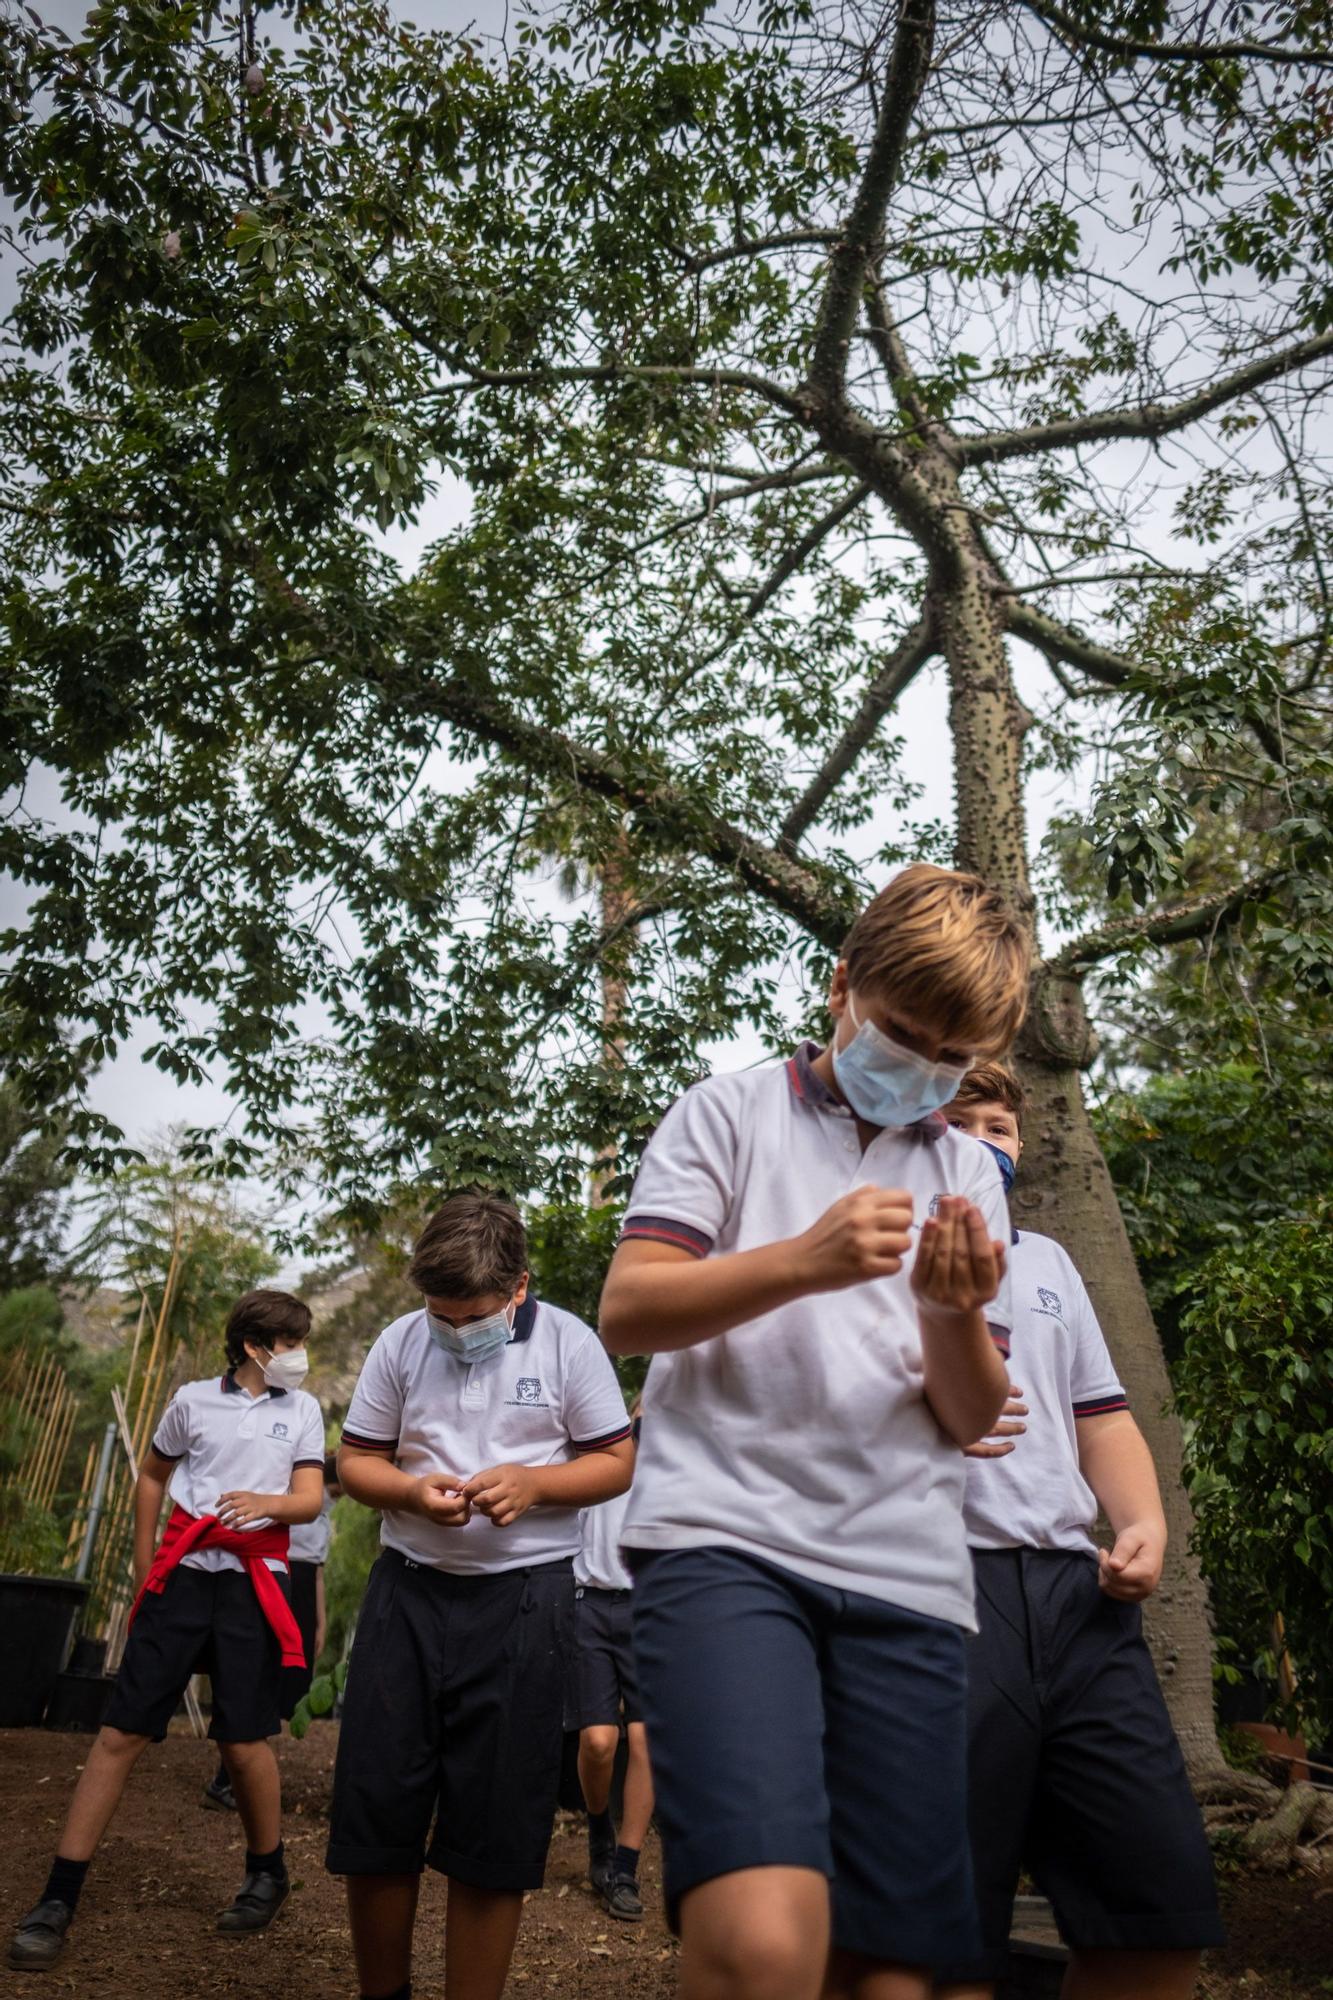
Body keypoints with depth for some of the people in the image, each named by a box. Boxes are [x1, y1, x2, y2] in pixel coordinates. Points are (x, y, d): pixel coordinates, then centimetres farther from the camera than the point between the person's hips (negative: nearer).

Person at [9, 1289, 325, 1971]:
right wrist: (144, 1570, 16)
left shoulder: (301, 1409, 4)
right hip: (184, 1575, 1)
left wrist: (264, 1502, -23)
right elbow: (151, 1477, 17)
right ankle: (58, 1899, 8)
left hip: (253, 1582, -1)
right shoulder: (193, 1400, 4)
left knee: (244, 1740, 0)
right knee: (120, 1732, -2)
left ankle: (267, 1874, 24)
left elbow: (310, 1500, -1)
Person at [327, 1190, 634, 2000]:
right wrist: (411, 1491, -14)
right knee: (372, 1811, 8)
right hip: (409, 1584, 3)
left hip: (524, 1595, -3)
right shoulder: (401, 1342, 2)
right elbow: (357, 1461, 7)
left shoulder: (568, 1343, -5)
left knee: (494, 1835, 6)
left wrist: (532, 1483, -18)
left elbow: (616, 1463, -1)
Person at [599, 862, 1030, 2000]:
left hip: (906, 1572, 4)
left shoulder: (970, 1175, 19)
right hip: (724, 1537, -4)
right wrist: (804, 1261, -16)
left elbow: (972, 1418, 15)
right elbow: (625, 1313, -2)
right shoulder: (731, 1114, 9)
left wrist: (954, 1313, -8)